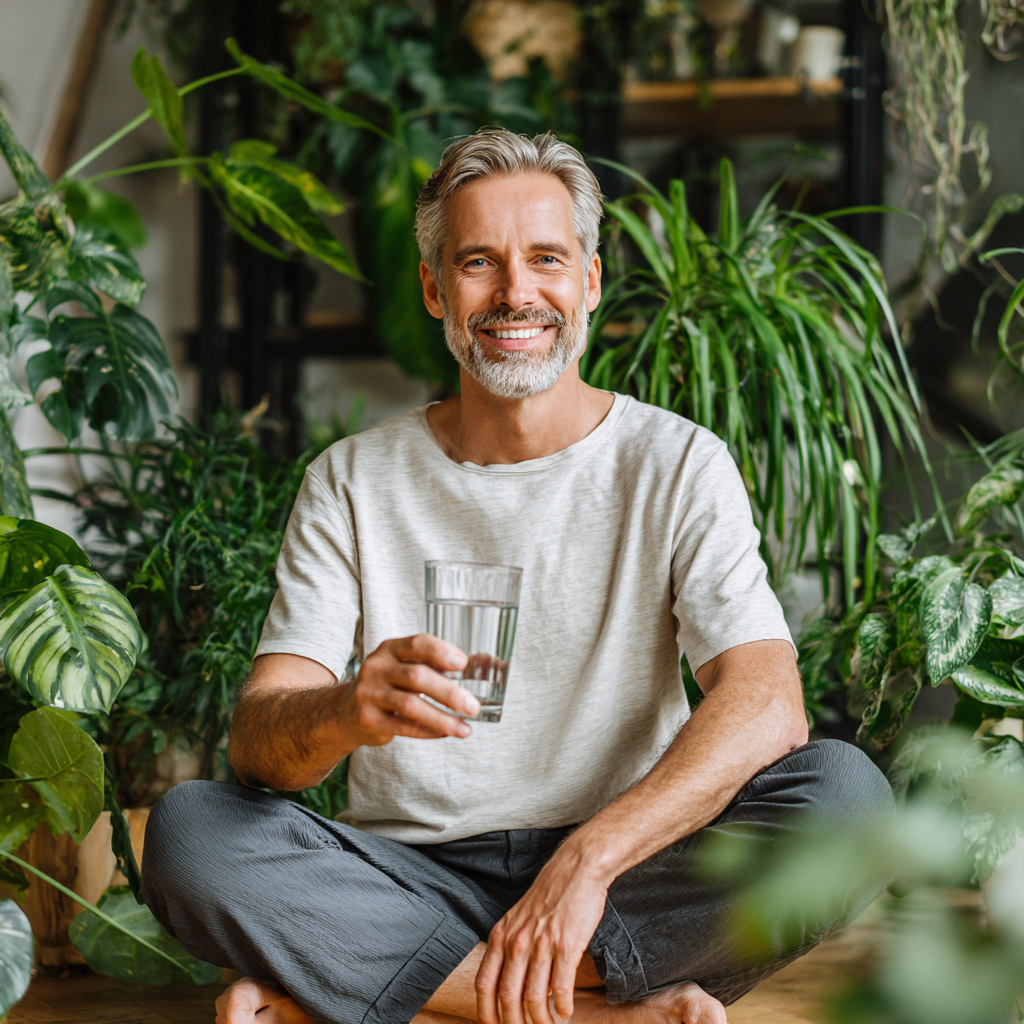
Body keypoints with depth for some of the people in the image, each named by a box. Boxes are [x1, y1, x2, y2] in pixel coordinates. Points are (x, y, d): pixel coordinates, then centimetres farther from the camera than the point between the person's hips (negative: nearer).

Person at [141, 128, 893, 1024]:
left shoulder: (678, 467, 1)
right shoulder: (353, 483, 5)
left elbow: (767, 707, -13)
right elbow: (256, 740, -6)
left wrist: (588, 858, -28)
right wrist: (347, 712, -31)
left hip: (632, 878, 0)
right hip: (412, 877, 1)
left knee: (844, 792, -28)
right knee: (188, 830, -26)